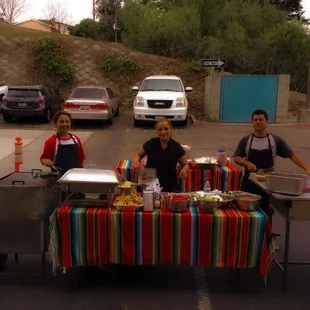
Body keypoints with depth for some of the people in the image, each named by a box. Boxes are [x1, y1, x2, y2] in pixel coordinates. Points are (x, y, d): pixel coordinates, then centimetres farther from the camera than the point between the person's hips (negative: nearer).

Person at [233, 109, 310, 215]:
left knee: (265, 212, 9)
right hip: (249, 182, 0)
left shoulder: (276, 140, -2)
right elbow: (236, 158, 2)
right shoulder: (246, 140, 0)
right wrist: (247, 163, -18)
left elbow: (292, 155, -3)